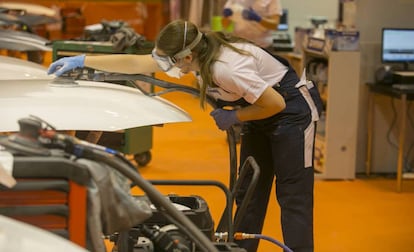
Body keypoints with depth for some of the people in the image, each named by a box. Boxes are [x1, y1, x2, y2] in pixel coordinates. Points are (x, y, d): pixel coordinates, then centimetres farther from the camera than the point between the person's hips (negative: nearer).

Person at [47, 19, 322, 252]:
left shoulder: (226, 68, -34)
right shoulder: (192, 53, -9)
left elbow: (276, 104, -27)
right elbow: (136, 63, -4)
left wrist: (233, 117, -16)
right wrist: (82, 61, -5)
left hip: (291, 109, -9)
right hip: (263, 116, 9)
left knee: (293, 196, -8)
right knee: (248, 191, 10)